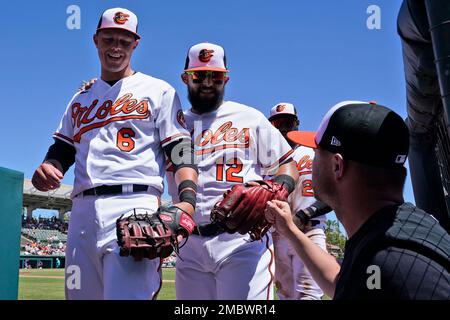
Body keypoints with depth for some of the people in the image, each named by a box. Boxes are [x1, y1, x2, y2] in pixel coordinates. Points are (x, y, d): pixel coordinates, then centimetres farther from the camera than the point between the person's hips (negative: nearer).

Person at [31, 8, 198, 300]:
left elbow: (181, 150, 1)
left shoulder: (158, 91, 10)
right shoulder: (81, 98, 26)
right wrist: (47, 169, -1)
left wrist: (187, 198, -17)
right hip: (83, 209, 6)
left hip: (134, 206, -5)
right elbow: (63, 150, 23)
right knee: (80, 294, 7)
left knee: (127, 294, -21)